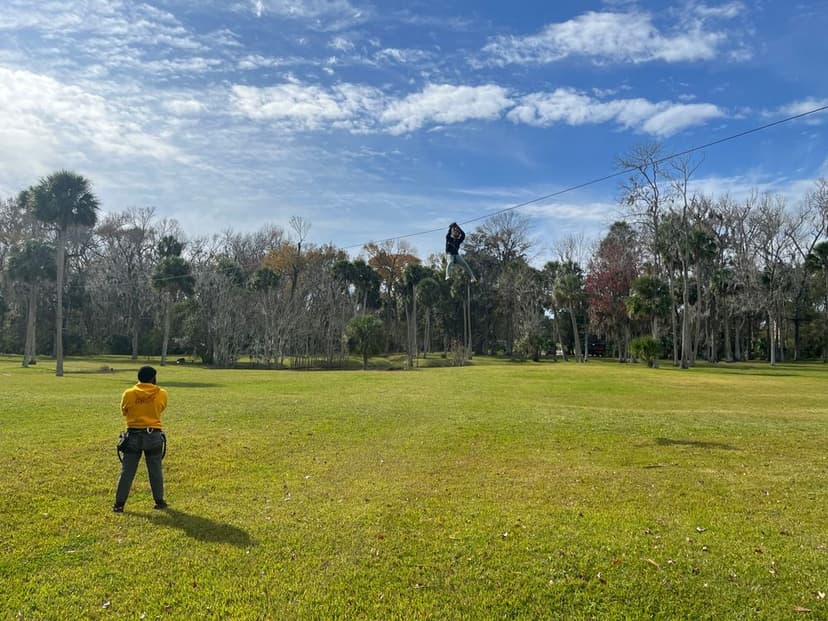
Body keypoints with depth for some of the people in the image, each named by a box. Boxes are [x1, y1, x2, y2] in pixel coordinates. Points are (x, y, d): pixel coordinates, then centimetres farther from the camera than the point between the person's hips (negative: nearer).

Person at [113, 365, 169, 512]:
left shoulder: (129, 394, -5)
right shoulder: (161, 394, -5)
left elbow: (124, 411, 10)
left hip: (134, 436, 0)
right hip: (154, 435, 0)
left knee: (127, 471, 7)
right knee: (155, 471, 11)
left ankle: (119, 504, 9)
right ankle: (159, 501, 18)